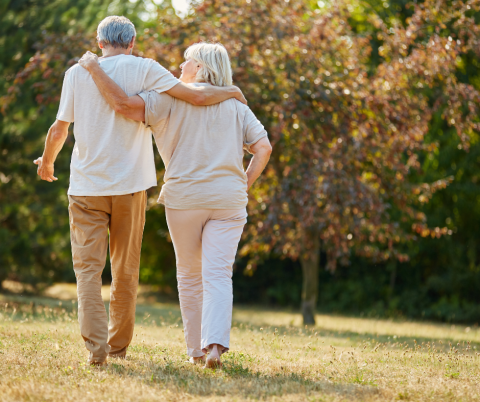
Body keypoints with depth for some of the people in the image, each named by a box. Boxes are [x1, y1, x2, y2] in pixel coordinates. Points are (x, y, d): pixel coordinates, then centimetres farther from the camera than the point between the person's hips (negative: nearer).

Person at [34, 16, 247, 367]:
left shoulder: (77, 73, 3)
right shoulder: (144, 69, -1)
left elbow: (59, 131, 5)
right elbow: (197, 96, -7)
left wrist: (47, 161, 25)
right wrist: (232, 92, 12)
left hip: (86, 186, 0)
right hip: (129, 186, 0)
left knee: (88, 267, 0)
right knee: (126, 270, 12)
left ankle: (96, 346, -14)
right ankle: (119, 346, 20)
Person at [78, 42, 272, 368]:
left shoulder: (173, 98, -1)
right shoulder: (237, 107, 11)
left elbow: (124, 104, -13)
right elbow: (263, 148, 2)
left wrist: (94, 68, -3)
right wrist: (244, 185, 10)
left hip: (184, 198, -2)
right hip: (228, 200, 2)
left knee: (190, 277, 12)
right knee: (218, 275, -4)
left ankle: (196, 349, 16)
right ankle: (215, 344, -23)